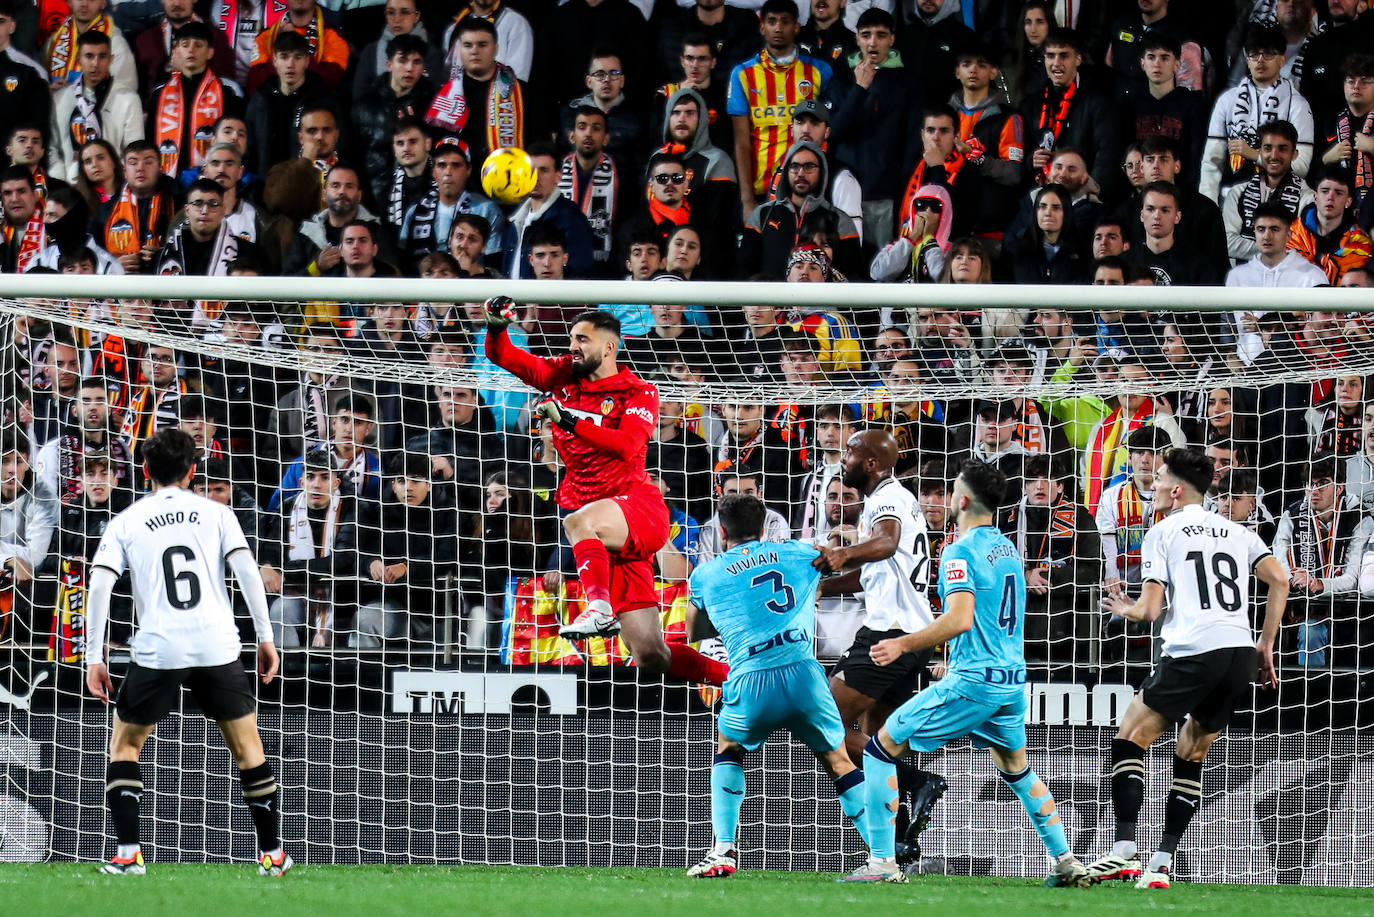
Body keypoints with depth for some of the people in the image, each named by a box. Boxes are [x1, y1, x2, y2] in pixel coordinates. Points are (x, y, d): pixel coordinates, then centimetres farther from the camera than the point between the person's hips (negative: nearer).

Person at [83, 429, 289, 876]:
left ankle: (127, 854, 3)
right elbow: (247, 571, -2)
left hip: (158, 650, 0)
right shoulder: (215, 513, 9)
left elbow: (99, 585, -1)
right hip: (218, 647, 1)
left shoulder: (126, 522, 8)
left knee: (124, 745, 15)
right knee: (248, 747, 13)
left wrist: (94, 659, 1)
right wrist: (265, 637, 2)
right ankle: (272, 854, 13)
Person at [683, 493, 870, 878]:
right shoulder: (795, 554, 16)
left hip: (750, 682, 0)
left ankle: (723, 850, 13)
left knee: (728, 751, 28)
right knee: (838, 762, 16)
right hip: (803, 672, 0)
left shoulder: (704, 574, 16)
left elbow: (694, 633, 32)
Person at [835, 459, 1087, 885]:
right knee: (1016, 769, 28)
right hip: (1012, 677, 8)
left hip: (973, 680, -8)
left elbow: (960, 619, -24)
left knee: (880, 750, -1)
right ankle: (1067, 862, 25)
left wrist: (903, 644, -19)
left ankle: (882, 862, -6)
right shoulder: (1007, 547, 14)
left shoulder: (961, 551, -13)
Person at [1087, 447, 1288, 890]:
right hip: (1242, 654, 6)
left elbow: (1150, 609, -1)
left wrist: (1125, 610, 22)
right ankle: (1161, 864, 9)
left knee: (1130, 738, 7)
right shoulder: (1237, 532, 20)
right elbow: (1279, 580, 7)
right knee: (1190, 758, 17)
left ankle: (1124, 850, -7)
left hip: (1193, 652, -6)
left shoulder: (1162, 533, 6)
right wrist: (1266, 644, 12)